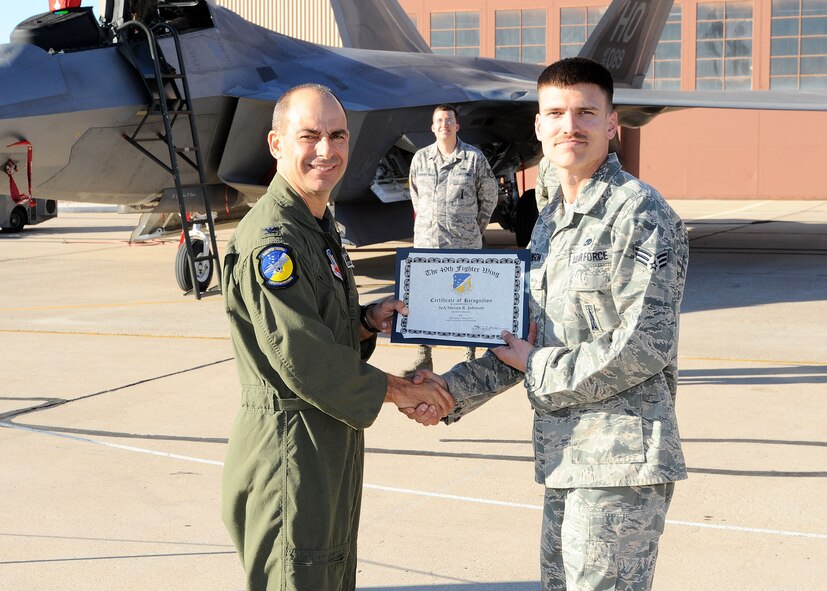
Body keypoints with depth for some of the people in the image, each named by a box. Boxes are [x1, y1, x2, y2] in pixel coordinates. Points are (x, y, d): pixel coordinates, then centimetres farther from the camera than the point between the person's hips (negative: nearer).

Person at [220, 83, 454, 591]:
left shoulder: (320, 226, 14)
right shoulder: (271, 239, -19)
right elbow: (302, 358, -23)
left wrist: (368, 321, 0)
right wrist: (397, 390, -14)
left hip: (332, 443, 10)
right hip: (290, 447, -10)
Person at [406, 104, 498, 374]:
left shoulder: (474, 158, -1)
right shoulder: (421, 158, 7)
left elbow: (489, 197, 8)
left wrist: (474, 229, 10)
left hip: (465, 244, -3)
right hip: (426, 242, 3)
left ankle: (471, 355, 13)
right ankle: (423, 358, 10)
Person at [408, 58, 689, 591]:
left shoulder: (640, 213, -11)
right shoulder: (550, 222, 16)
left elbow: (645, 345, -18)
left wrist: (540, 371, -9)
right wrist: (453, 390, 9)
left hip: (621, 460, -9)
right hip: (565, 457, 9)